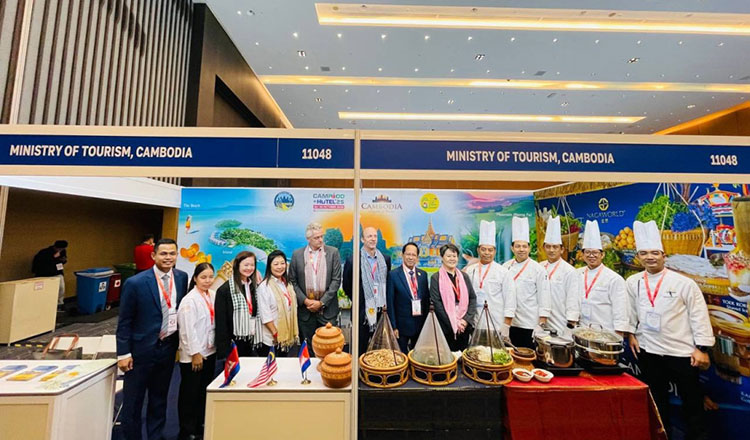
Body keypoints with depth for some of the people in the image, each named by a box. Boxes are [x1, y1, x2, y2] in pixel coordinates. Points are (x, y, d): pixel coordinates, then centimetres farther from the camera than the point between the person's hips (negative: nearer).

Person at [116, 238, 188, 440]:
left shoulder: (182, 277, -5)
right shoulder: (135, 283, -17)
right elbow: (124, 321, -9)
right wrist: (123, 353, -8)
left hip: (168, 346, 4)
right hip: (142, 348, -4)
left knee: (160, 397, 21)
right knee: (133, 400, 14)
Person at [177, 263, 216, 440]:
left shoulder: (213, 295, 0)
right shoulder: (189, 300, -17)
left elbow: (216, 322, 5)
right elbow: (188, 329, -17)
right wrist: (195, 353, -15)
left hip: (210, 351, 6)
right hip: (193, 354, -6)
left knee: (204, 391, 18)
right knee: (189, 393, 11)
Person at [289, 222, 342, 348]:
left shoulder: (333, 252, -3)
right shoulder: (297, 254, 1)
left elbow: (336, 280, -5)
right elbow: (292, 281, 3)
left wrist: (322, 302, -10)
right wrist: (305, 300, -7)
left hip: (327, 309, -1)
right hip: (305, 309, 1)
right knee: (308, 347, 14)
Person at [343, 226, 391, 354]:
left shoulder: (385, 259, 1)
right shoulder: (352, 260, -11)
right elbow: (347, 287, -1)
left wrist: (385, 302, 6)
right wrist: (358, 301, 2)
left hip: (381, 311, 3)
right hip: (362, 312, -3)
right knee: (360, 349, 13)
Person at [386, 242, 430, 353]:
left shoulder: (423, 274, 3)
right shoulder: (393, 275, -11)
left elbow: (426, 299, 9)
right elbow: (390, 303, -10)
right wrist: (394, 326, -10)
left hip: (420, 324, 4)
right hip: (402, 324, -4)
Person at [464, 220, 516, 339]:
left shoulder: (503, 272, -1)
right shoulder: (469, 271, 5)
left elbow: (510, 299, -3)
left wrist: (506, 326, -6)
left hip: (497, 328, -2)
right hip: (474, 327, 2)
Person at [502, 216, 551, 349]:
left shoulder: (538, 269, -6)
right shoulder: (506, 267, 3)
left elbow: (543, 295, -7)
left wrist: (542, 320, -8)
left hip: (530, 323, -3)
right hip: (509, 322, 3)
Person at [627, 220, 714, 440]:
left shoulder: (684, 283, -9)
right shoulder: (633, 282, -2)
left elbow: (699, 316, -6)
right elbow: (630, 312, 8)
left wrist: (702, 348, -8)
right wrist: (631, 334, 5)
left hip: (682, 351, -2)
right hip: (647, 351, 3)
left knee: (692, 401, 12)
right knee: (657, 399, 18)